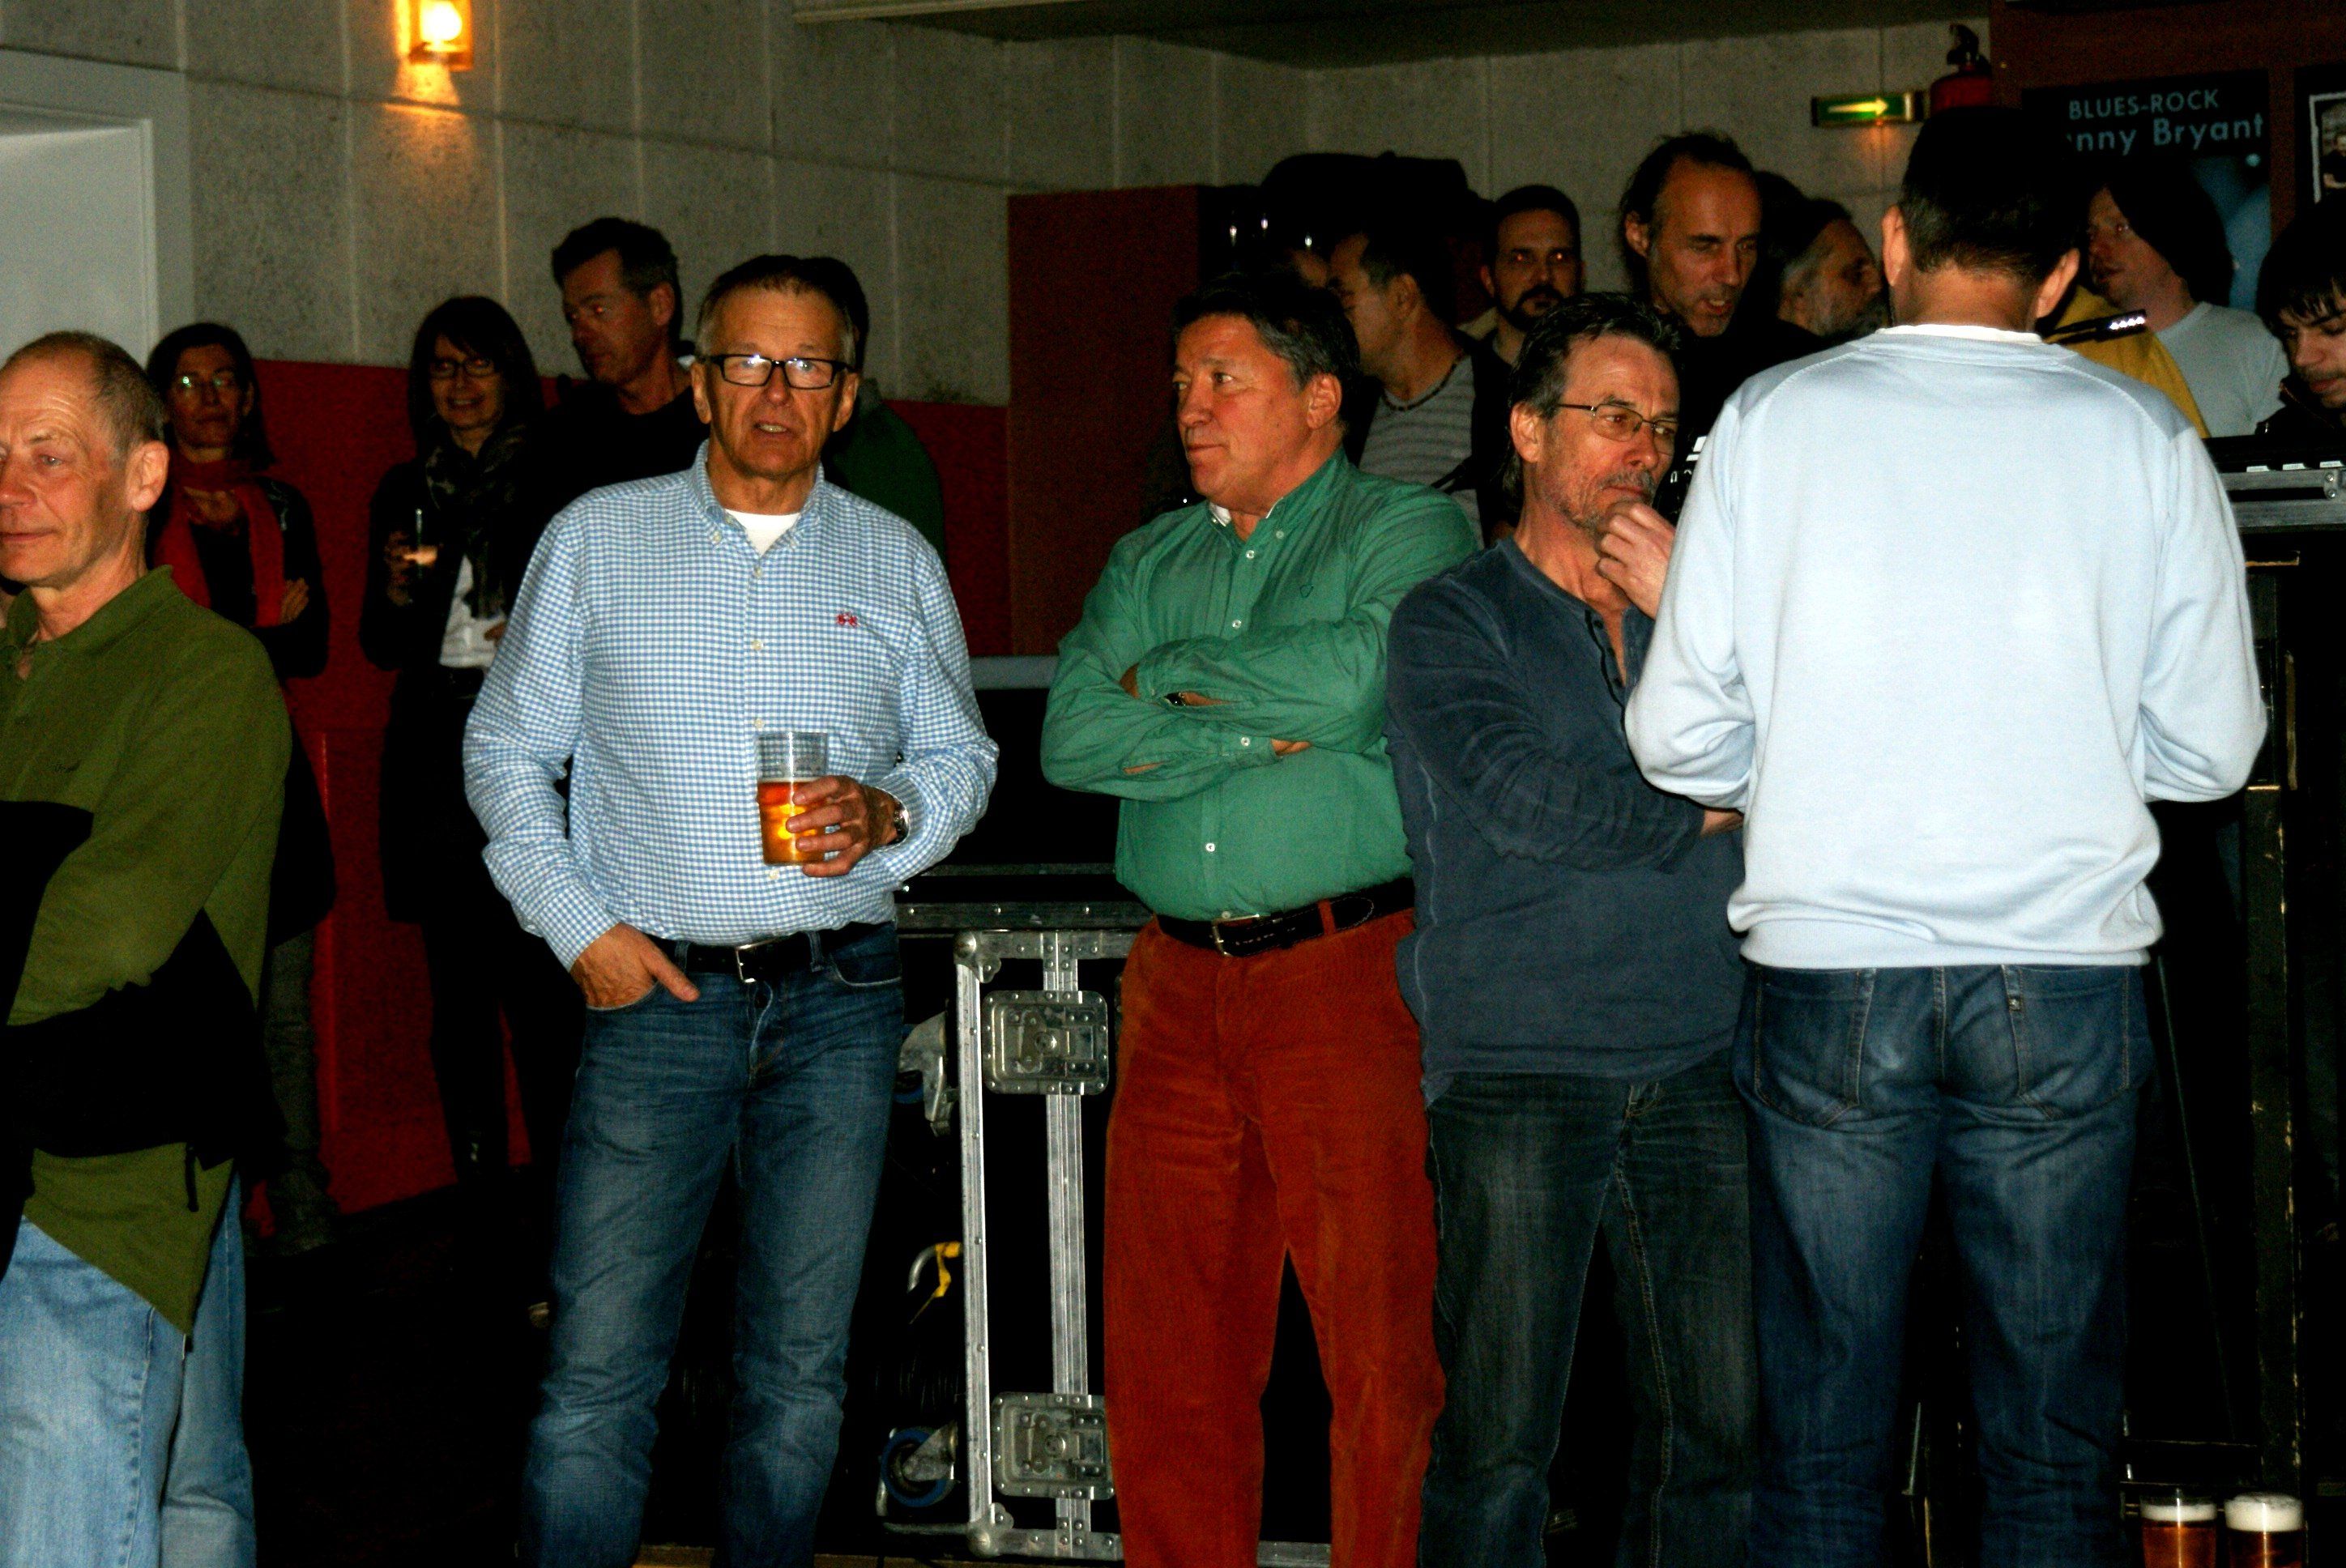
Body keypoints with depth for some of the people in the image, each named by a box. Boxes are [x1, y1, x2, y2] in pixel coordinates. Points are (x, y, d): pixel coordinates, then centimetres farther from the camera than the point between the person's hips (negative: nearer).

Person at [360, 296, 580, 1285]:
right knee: (458, 990, 3)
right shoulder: (407, 491, 15)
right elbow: (382, 646, 16)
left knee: (540, 983, -10)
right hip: (437, 751, 3)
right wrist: (396, 592, -4)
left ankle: (553, 1218, -4)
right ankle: (482, 1213, 8)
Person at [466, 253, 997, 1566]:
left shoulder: (897, 561, 11)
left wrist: (891, 816, -7)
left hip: (842, 1000, 2)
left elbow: (962, 754, 16)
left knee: (804, 1368, 7)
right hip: (659, 986, -2)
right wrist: (579, 922, -3)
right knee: (599, 1370, -7)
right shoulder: (600, 538, 6)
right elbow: (507, 750, 8)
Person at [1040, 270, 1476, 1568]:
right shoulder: (1149, 562, 18)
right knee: (1167, 1351, 6)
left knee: (1380, 1344, -5)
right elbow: (1071, 738, 2)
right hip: (1178, 978, 5)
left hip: (1349, 968, -5)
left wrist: (1171, 676, -1)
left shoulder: (1408, 531, 3)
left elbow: (1351, 681, -16)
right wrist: (1261, 730, -8)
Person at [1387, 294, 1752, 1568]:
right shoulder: (1451, 621, 7)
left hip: (1701, 1067, 4)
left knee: (1727, 1426, -1)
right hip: (1518, 1067, -3)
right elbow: (1522, 802, -8)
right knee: (1496, 1439, -5)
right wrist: (1707, 804, 2)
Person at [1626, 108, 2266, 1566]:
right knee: (2054, 1441, 7)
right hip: (2065, 980, 0)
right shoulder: (2146, 437, 1)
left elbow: (1680, 733, 0)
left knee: (1820, 1440, 7)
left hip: (1827, 970, 0)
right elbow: (2211, 746, 2)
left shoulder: (1774, 419, 0)